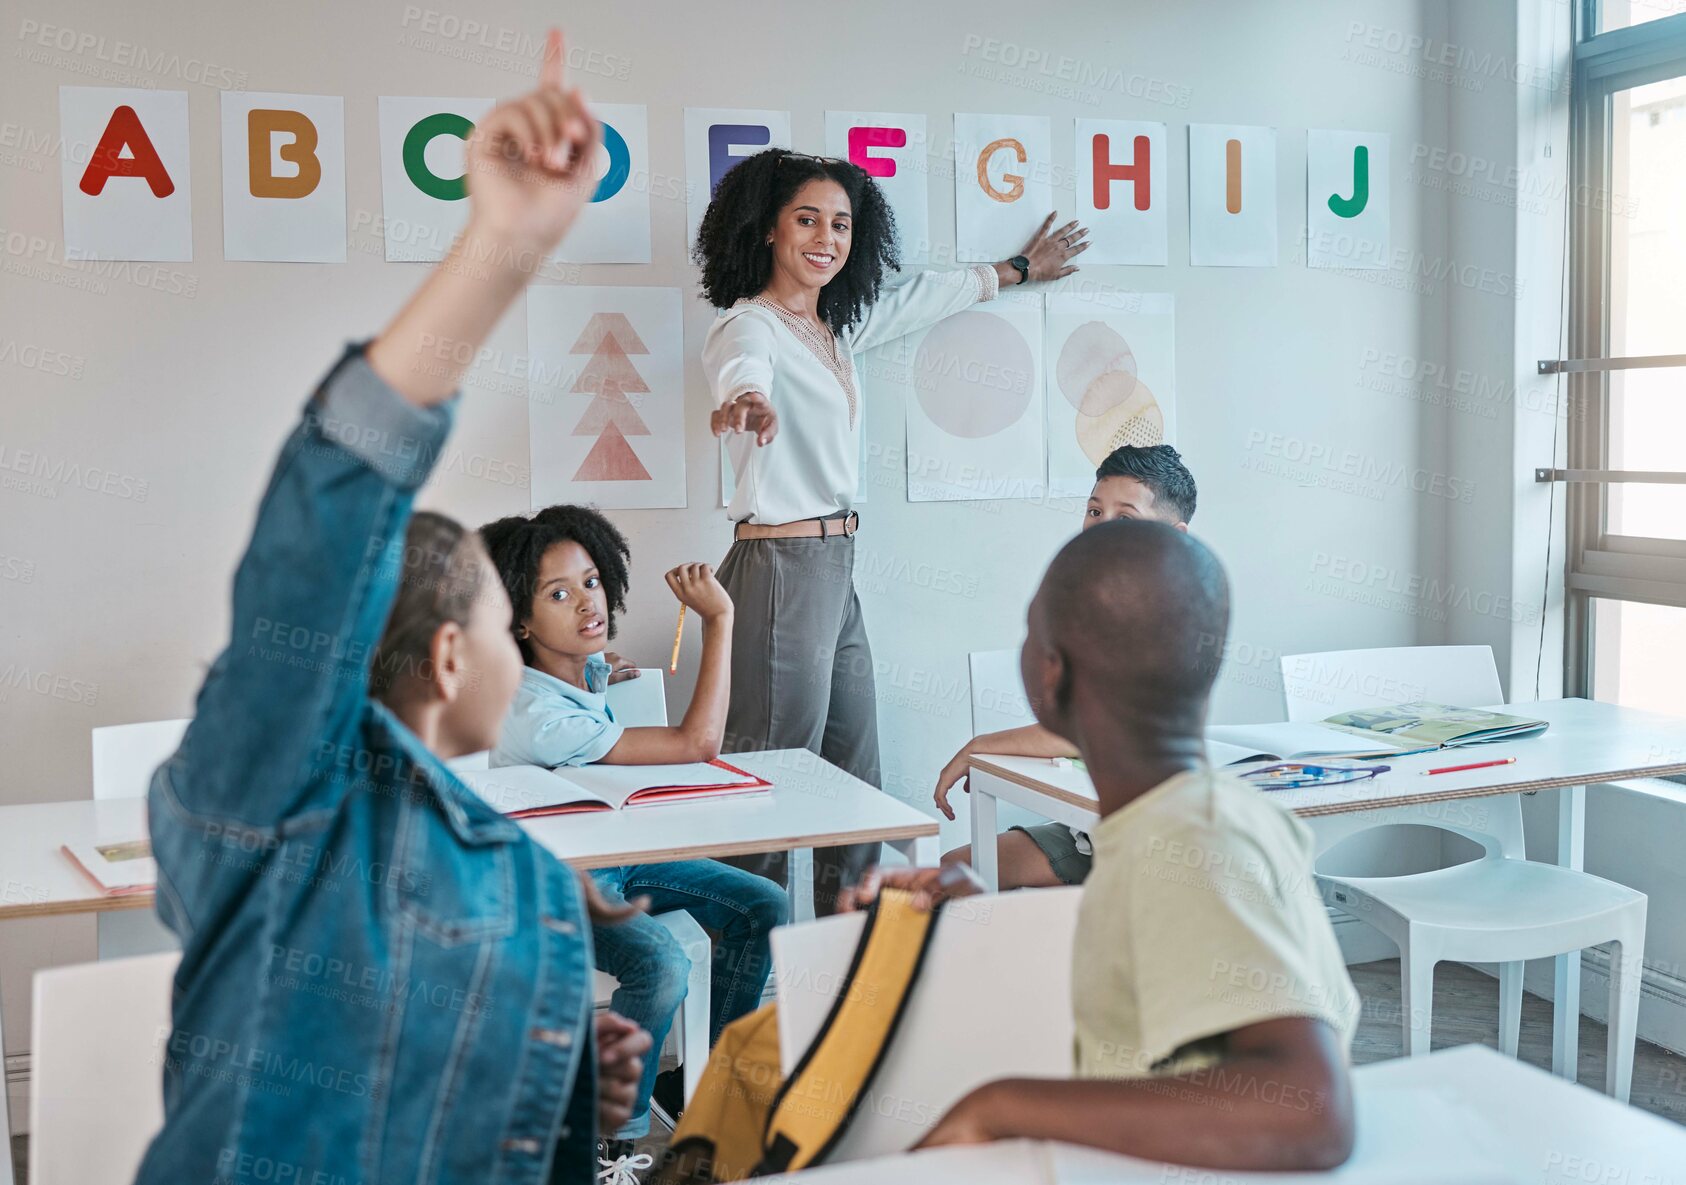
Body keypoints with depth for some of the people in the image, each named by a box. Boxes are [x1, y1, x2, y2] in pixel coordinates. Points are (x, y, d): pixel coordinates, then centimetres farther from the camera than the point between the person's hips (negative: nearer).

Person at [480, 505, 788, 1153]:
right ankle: (611, 1138, -10)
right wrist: (719, 618, -28)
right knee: (662, 966, -34)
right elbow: (698, 742, -32)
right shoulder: (534, 715, -30)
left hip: (621, 856, 9)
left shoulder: (585, 665, -4)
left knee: (765, 907, -2)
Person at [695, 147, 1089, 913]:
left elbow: (926, 297, 32)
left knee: (856, 785, 12)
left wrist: (1021, 268, 45)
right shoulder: (749, 324, -10)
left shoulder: (837, 324, 16)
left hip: (836, 570, 9)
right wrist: (747, 402, -59)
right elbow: (743, 372, -35)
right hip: (780, 568, -9)